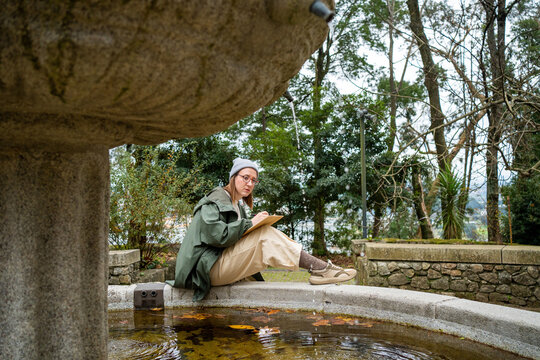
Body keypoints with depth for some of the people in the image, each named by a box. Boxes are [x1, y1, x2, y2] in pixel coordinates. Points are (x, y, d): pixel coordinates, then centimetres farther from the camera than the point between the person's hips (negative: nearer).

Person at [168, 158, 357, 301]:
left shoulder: (237, 205, 22)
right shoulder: (215, 200, -6)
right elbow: (217, 236, -22)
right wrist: (250, 223, -15)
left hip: (222, 268, 9)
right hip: (210, 268, -9)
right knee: (266, 235, -21)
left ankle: (319, 268, -15)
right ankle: (320, 269, -24)